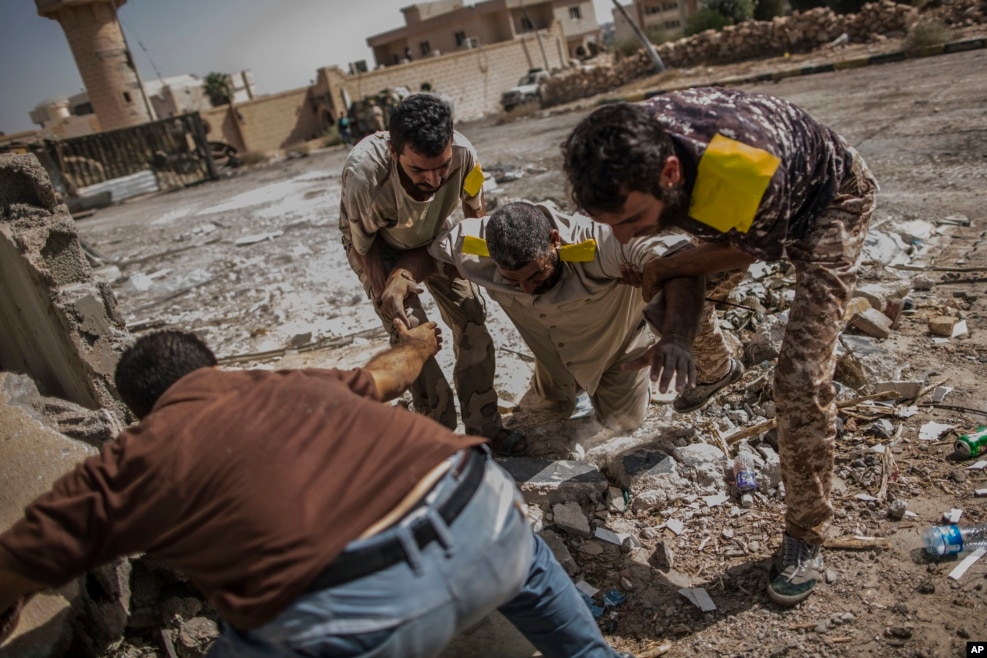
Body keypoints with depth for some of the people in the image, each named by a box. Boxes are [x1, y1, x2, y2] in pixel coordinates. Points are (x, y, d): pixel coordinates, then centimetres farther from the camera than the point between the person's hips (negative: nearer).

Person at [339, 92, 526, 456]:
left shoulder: (463, 154, -35)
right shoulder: (363, 173, -42)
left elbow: (474, 209, -10)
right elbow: (361, 244, -23)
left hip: (434, 238, 3)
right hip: (379, 248, -2)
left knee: (471, 320, -5)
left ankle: (484, 426, 9)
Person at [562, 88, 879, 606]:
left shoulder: (751, 172, -47)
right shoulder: (628, 152, -30)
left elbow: (745, 252, -22)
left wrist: (664, 270, -19)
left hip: (827, 200, -6)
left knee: (801, 378, -15)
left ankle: (805, 533, 6)